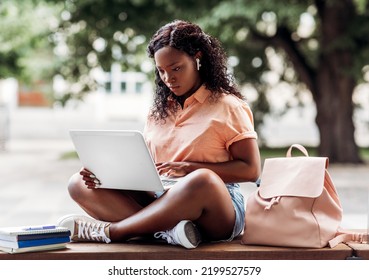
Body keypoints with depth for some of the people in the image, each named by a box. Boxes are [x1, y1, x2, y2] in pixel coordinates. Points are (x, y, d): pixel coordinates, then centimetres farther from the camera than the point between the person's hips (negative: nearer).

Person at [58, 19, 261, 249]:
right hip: (160, 204, 6)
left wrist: (189, 168, -15)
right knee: (80, 184, -11)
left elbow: (251, 170, -6)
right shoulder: (160, 110, 18)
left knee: (203, 181, -41)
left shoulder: (227, 107, 1)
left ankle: (111, 231, -27)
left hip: (217, 212, -5)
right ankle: (167, 229, -33)